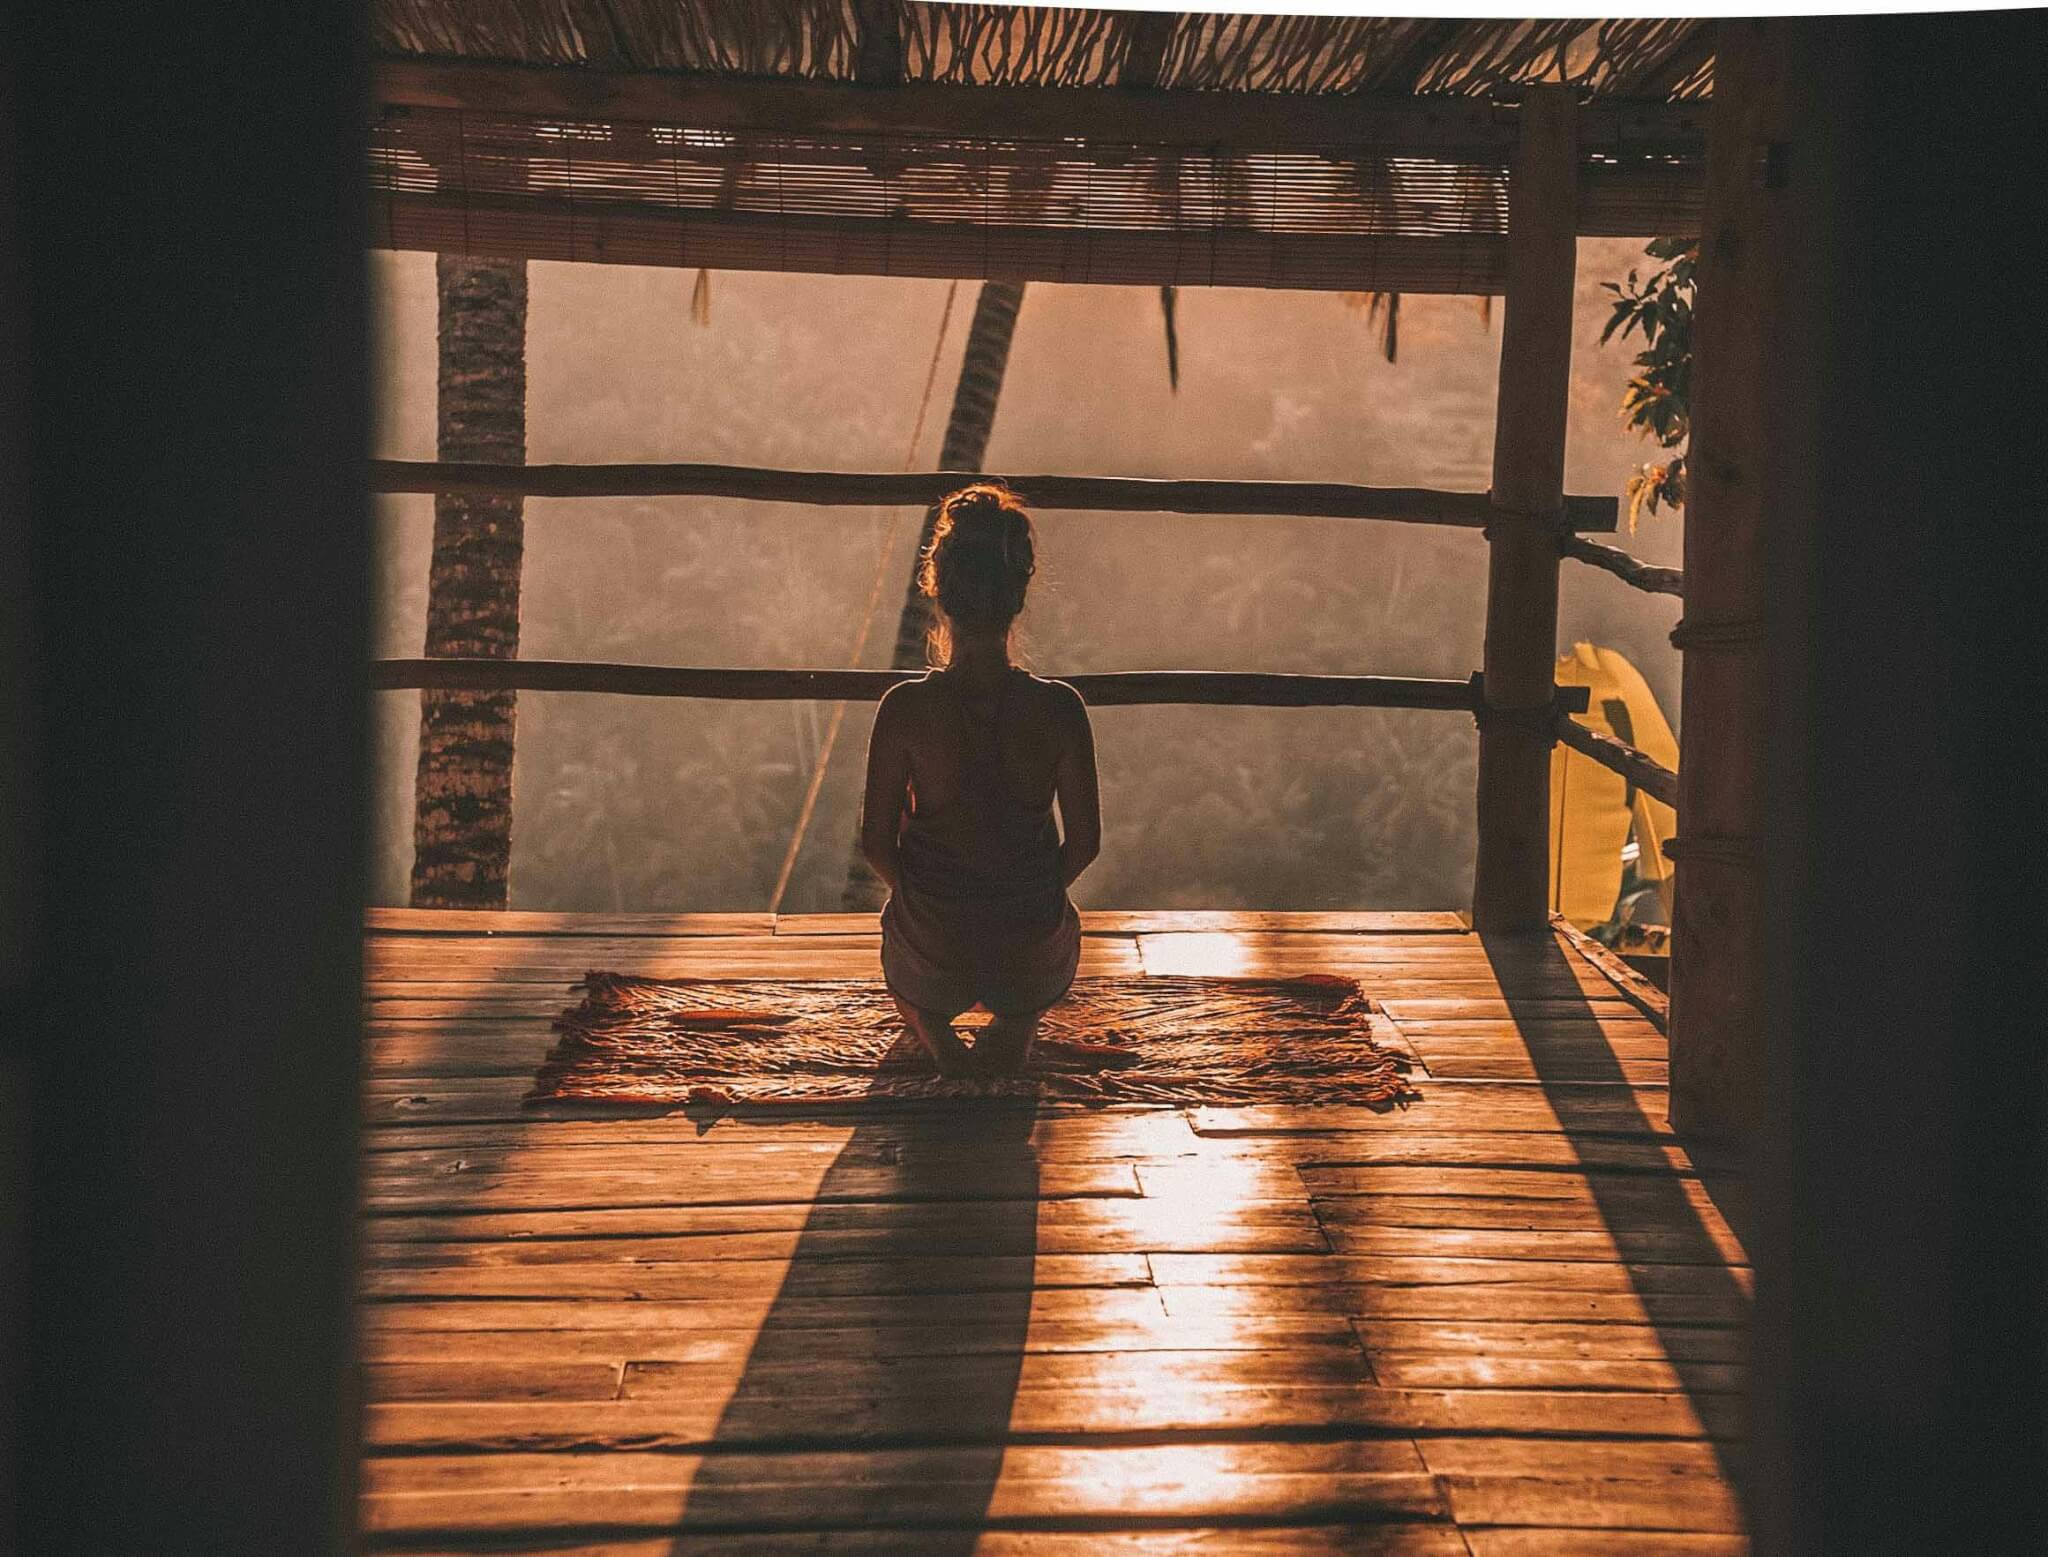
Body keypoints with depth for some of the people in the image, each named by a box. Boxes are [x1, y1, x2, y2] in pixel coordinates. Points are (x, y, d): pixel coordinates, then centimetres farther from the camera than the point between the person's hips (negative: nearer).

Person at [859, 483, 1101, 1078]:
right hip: (1033, 948, 1)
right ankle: (1013, 1026, 18)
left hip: (932, 937, -1)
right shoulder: (1060, 709, -19)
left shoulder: (905, 709, -20)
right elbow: (1084, 843, -7)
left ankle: (935, 1032, 13)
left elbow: (876, 843, -9)